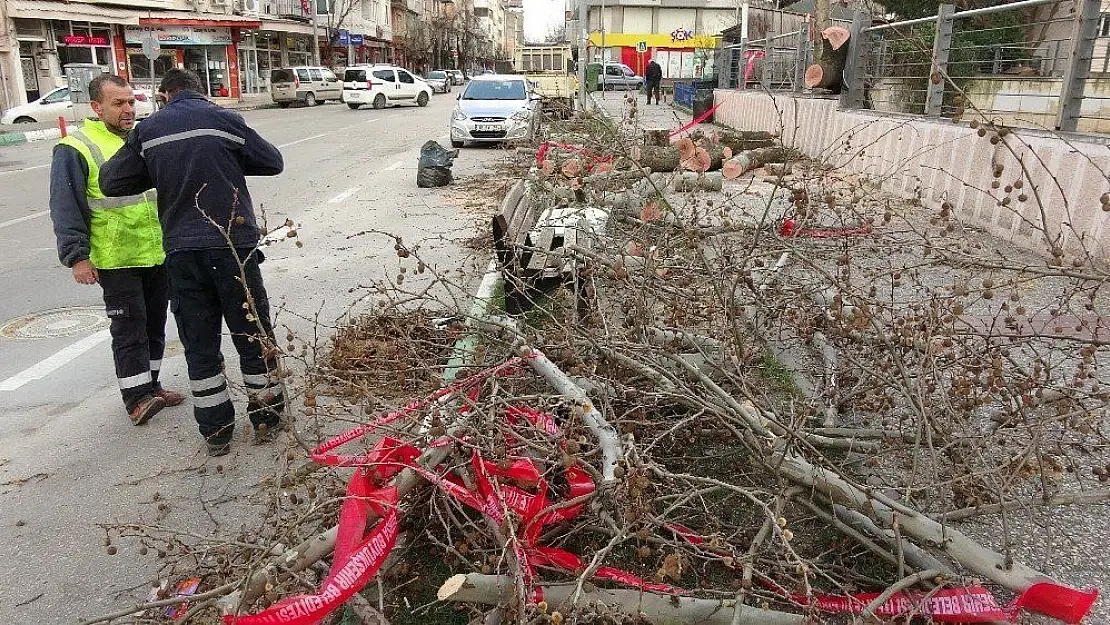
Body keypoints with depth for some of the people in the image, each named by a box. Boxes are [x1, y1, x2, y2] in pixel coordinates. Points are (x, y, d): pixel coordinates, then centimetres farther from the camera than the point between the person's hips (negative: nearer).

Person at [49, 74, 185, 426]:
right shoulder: (75, 149, -7)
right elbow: (65, 209, -9)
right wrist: (77, 256, -13)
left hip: (159, 253, 7)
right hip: (115, 261, -6)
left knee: (155, 321, 13)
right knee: (129, 326, -4)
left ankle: (150, 385, 26)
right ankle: (136, 397, 4)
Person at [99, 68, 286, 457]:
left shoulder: (148, 130, 6)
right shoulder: (222, 119, -1)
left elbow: (111, 181, 9)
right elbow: (273, 162, 6)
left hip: (181, 252, 2)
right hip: (232, 245, -2)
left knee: (199, 345, 11)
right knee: (253, 335, 10)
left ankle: (216, 431, 17)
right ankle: (267, 418, 18)